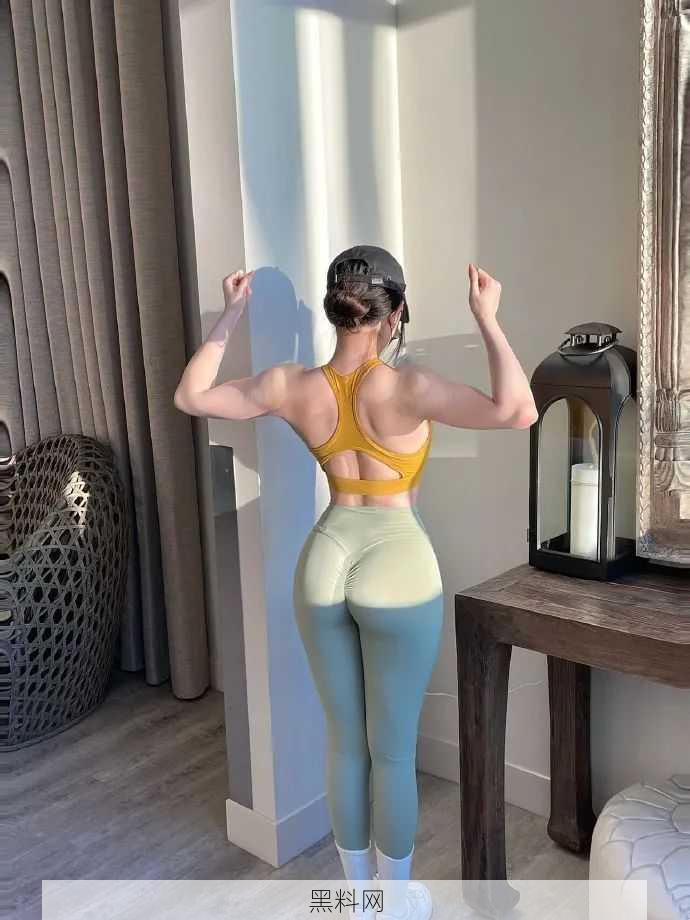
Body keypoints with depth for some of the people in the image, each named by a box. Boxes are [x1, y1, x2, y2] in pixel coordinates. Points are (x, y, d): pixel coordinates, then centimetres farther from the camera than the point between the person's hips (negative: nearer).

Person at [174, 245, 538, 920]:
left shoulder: (292, 387, -6)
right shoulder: (405, 386, -18)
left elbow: (190, 396, 7)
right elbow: (518, 412, -28)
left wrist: (230, 315, 10)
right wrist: (486, 318, -19)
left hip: (323, 565, 4)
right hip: (396, 571, -4)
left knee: (345, 743, 19)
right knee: (394, 751, 14)